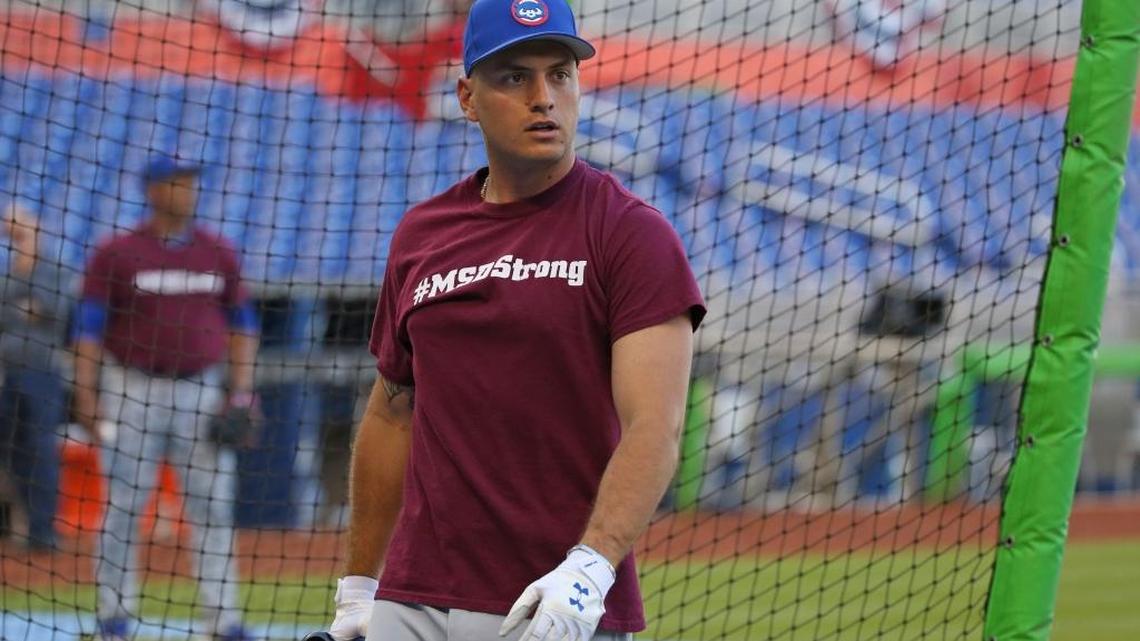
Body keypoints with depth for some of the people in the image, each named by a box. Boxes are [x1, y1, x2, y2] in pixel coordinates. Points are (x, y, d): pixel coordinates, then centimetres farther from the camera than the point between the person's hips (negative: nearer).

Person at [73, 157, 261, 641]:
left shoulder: (218, 255, 7)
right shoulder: (116, 255, -3)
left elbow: (243, 323, 12)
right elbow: (89, 326, -5)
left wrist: (242, 391, 3)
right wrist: (86, 396, -12)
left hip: (202, 392, 3)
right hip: (134, 391, -3)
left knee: (213, 508, 1)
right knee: (124, 508, 0)